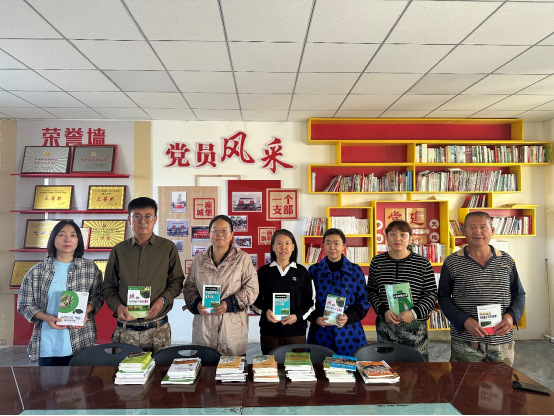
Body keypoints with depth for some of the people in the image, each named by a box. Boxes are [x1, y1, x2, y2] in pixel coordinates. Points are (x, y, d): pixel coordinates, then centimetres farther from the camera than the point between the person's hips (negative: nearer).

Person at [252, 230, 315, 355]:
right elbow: (255, 299, 8)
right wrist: (265, 311, -10)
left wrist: (297, 316, -9)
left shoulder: (302, 272, 5)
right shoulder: (264, 272, 4)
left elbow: (310, 301, 7)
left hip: (296, 331, 0)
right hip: (269, 332, 0)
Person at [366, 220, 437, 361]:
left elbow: (431, 294, 0)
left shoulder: (423, 263, -1)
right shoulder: (377, 262, 4)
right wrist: (383, 311, -9)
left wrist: (414, 313, -13)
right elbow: (371, 291, 6)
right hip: (385, 326, 2)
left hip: (415, 326, -1)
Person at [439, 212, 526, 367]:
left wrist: (511, 316, -7)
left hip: (502, 341, 3)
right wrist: (464, 320, -15)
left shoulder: (506, 261, 6)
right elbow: (444, 297, -1)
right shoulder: (452, 263, -3)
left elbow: (519, 294, 12)